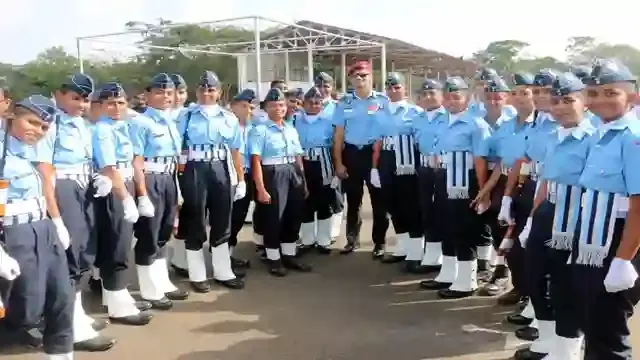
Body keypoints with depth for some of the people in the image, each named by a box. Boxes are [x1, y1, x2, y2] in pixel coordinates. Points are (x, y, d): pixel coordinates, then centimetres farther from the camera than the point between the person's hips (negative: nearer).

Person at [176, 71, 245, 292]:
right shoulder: (186, 118, 2)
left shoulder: (229, 119, 8)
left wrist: (241, 180, 4)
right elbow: (178, 151, -1)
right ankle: (197, 275, 18)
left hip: (221, 172, 2)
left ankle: (223, 272, 23)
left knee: (222, 223, 10)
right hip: (195, 173, -2)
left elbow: (235, 151, 7)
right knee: (196, 223, 5)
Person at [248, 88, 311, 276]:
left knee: (294, 216, 12)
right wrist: (261, 188, -19)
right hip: (273, 175, -6)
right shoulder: (260, 130, -7)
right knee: (273, 217, 2)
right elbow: (256, 161, -13)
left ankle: (289, 256, 27)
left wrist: (304, 182, 13)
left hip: (293, 174, 7)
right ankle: (273, 259, 16)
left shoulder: (292, 130, 13)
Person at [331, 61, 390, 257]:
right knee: (353, 199, 13)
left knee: (379, 200, 6)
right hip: (351, 153, 2)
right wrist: (338, 162, 0)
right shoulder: (344, 103, 4)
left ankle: (379, 242, 18)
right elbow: (338, 134, 4)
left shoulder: (383, 101, -1)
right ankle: (352, 239, 28)